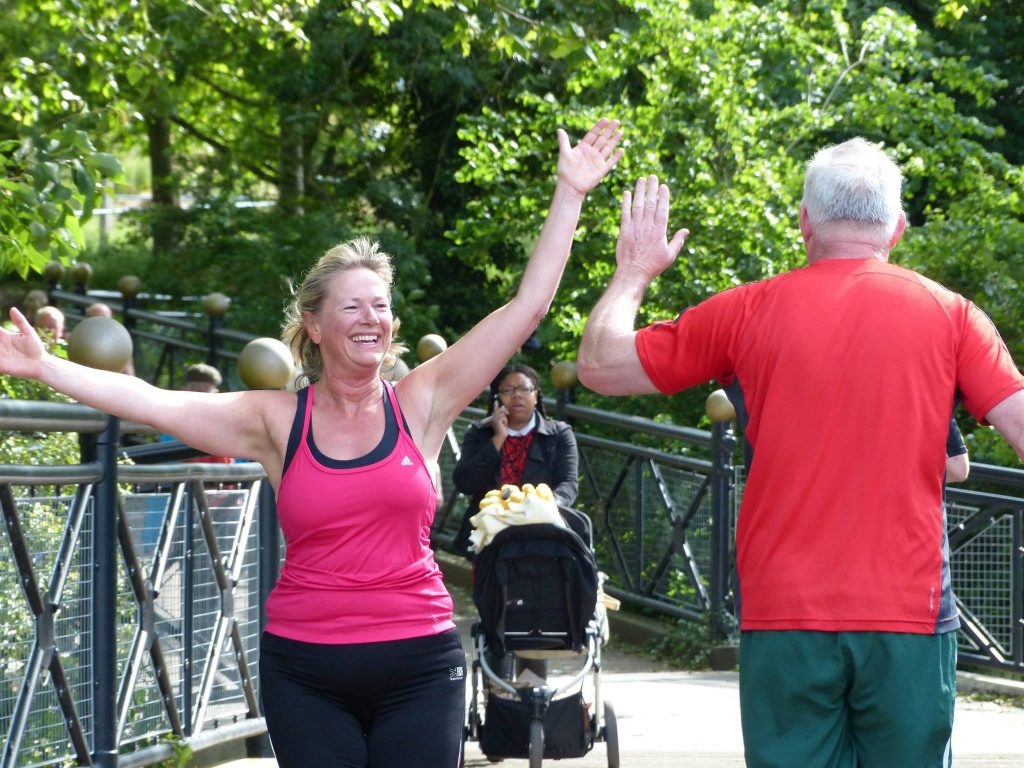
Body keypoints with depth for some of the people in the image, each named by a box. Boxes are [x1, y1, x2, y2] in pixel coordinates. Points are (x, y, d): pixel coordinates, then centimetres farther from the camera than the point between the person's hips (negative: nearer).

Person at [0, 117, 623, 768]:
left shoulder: (422, 404, 2)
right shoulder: (278, 421, 2)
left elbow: (528, 305, 0)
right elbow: (150, 401, -5)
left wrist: (569, 195, -2)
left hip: (419, 665, 0)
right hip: (305, 673, 0)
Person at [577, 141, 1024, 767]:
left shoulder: (750, 310, 2)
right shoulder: (950, 314, 2)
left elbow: (600, 366, 9)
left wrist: (634, 271, 25)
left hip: (786, 617, 0)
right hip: (909, 614, 0)